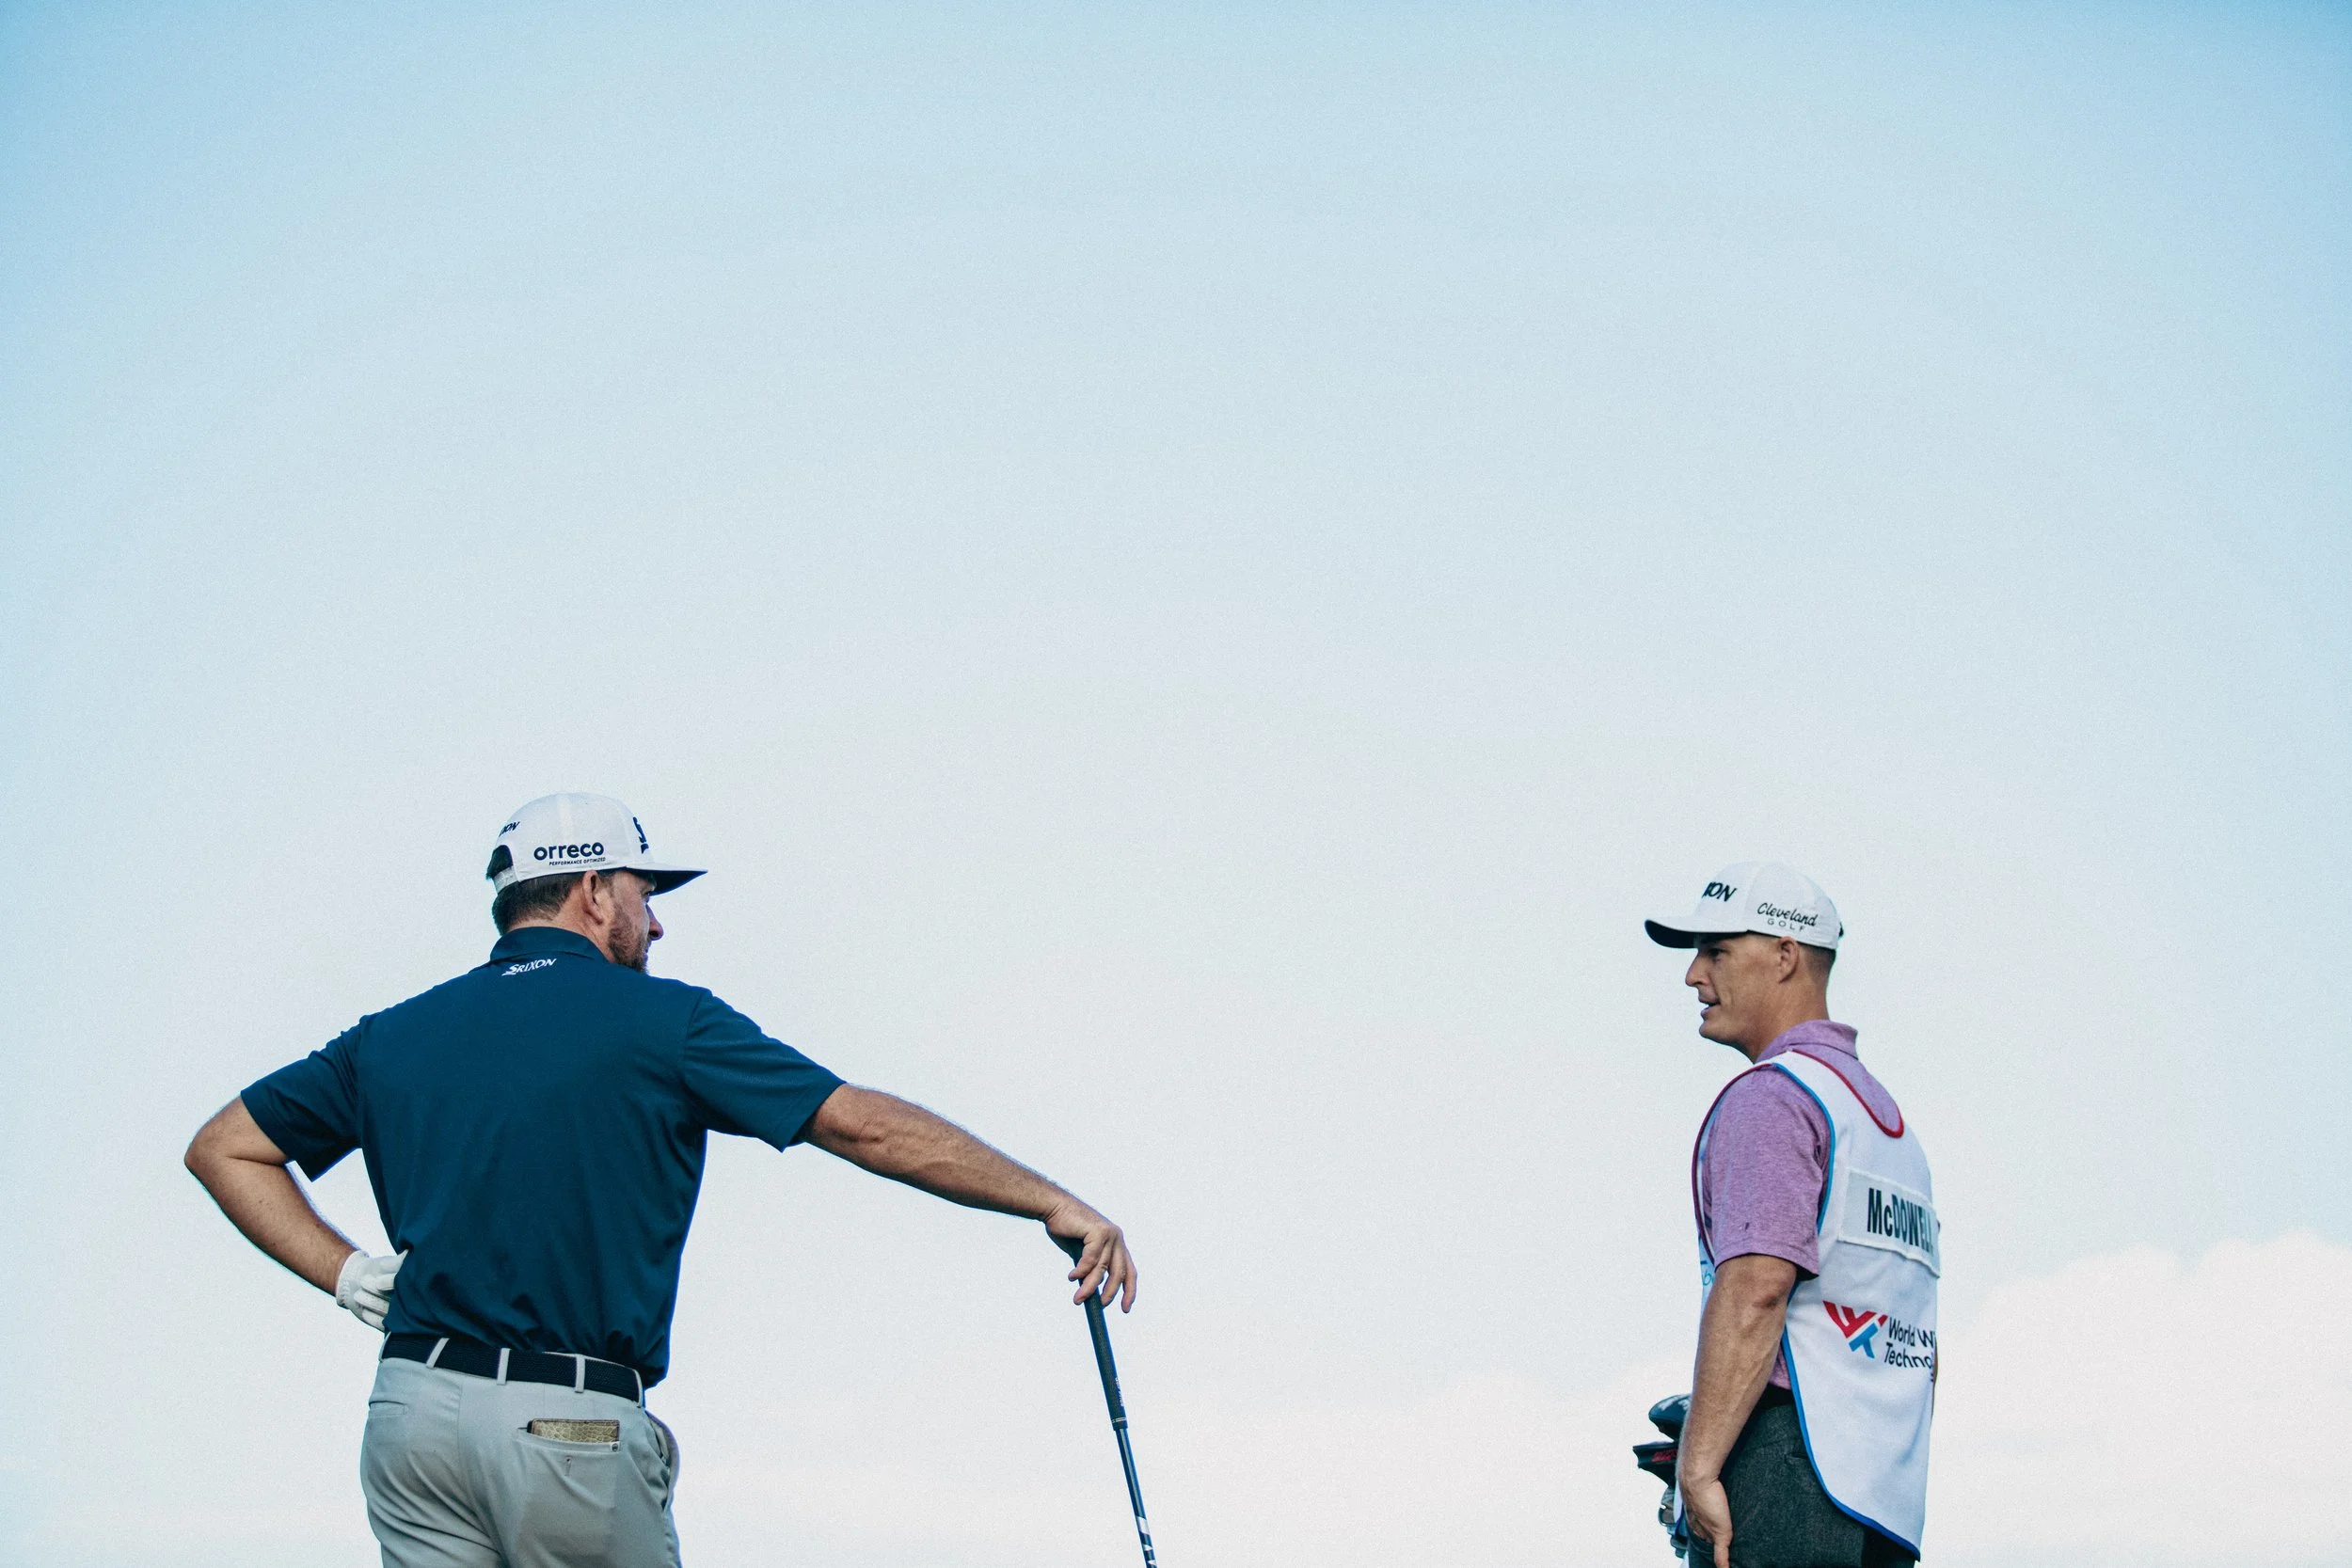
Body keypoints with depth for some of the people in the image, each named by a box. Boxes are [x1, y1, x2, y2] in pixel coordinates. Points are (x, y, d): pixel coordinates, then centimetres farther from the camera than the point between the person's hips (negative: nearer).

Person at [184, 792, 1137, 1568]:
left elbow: (224, 1149, 19)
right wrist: (1054, 1204, 2)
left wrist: (349, 1278, 13)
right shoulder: (659, 1020, 0)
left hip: (414, 1402, 5)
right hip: (576, 1428, -4)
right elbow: (867, 1125, -2)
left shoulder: (391, 1038, 14)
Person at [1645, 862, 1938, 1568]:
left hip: (1782, 1462, -9)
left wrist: (1697, 1466, -21)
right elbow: (1921, 1355, 26)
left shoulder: (1771, 1095, -6)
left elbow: (1755, 1286, -20)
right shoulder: (1891, 1120, 25)